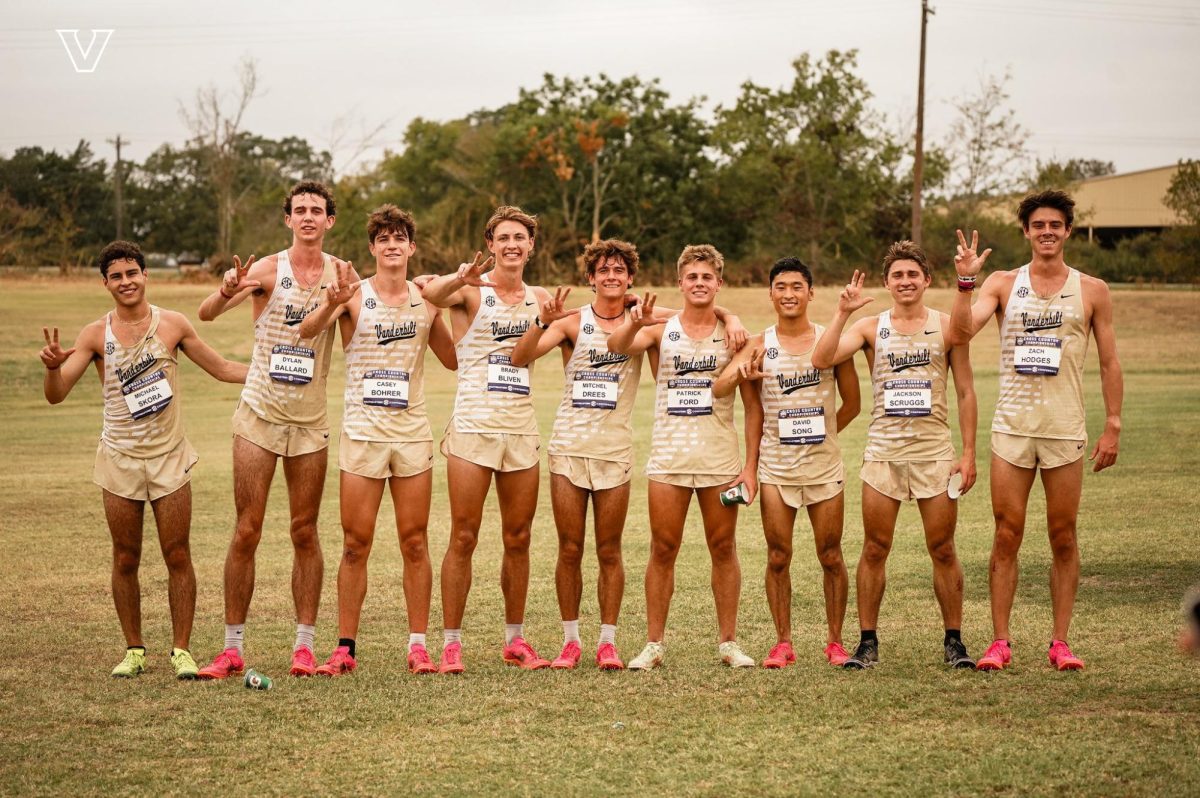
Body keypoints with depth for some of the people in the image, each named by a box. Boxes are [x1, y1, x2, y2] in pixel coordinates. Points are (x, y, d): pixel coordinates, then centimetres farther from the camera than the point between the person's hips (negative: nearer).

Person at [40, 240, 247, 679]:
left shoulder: (173, 324, 0)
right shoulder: (96, 334, -1)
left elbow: (222, 369, 9)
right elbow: (56, 395, -5)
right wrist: (53, 366, -26)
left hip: (169, 456, 0)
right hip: (120, 459, 0)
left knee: (178, 556, -1)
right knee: (126, 560, 5)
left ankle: (181, 650, 8)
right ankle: (134, 650, 17)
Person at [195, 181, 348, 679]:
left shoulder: (340, 273, 2)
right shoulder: (268, 269, -8)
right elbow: (207, 313, -19)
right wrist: (227, 291, -41)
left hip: (310, 421, 2)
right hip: (259, 414, -2)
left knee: (305, 533, 6)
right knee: (246, 532, -1)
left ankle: (304, 645, 11)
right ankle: (233, 648, 3)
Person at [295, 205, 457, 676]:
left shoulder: (427, 300, 7)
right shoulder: (354, 295, -2)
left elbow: (455, 360, 15)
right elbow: (307, 331, -18)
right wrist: (331, 304, -40)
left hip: (413, 433, 2)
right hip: (362, 433, -2)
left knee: (415, 543, 3)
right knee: (356, 544, 0)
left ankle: (418, 646, 8)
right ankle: (345, 648, 5)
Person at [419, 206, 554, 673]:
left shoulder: (541, 298, 12)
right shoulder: (471, 291, -3)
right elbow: (432, 294, -26)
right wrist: (460, 278, -47)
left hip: (522, 429, 4)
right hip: (472, 427, -4)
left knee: (518, 539, 9)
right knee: (464, 538, -3)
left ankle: (515, 640, 18)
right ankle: (451, 643, 1)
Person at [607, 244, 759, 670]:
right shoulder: (661, 329, 3)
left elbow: (753, 405, 3)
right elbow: (617, 346, -16)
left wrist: (751, 465, -3)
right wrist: (634, 323, -38)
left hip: (720, 455, 0)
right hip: (669, 454, 0)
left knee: (723, 547, 5)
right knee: (663, 548, 2)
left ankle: (728, 642, 13)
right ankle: (653, 644, 7)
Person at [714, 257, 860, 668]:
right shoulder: (760, 346, 0)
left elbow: (851, 405, 8)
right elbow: (717, 390, -11)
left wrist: (819, 432, 3)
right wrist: (742, 374, -29)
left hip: (824, 464, 0)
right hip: (776, 465, 0)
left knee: (831, 556, 4)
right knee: (778, 557, 2)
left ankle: (835, 641, 15)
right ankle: (783, 642, 11)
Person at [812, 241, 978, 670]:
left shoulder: (947, 326, 5)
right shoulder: (870, 328, 5)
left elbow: (966, 393, 6)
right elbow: (821, 359, -9)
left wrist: (969, 452, 0)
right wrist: (843, 311, -14)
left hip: (935, 452, -1)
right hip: (883, 451, 1)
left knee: (943, 550, 2)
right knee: (875, 550, 2)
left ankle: (954, 641, 12)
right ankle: (868, 642, 9)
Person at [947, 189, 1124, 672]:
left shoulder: (1091, 291, 6)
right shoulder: (1003, 284, 6)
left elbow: (1109, 363, 8)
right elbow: (961, 332, -8)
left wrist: (1113, 426, 3)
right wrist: (966, 282, -19)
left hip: (1065, 430, 0)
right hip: (1011, 427, 0)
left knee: (1063, 537, 4)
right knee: (1007, 536, 1)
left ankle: (1060, 642, 10)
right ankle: (1000, 642, 5)